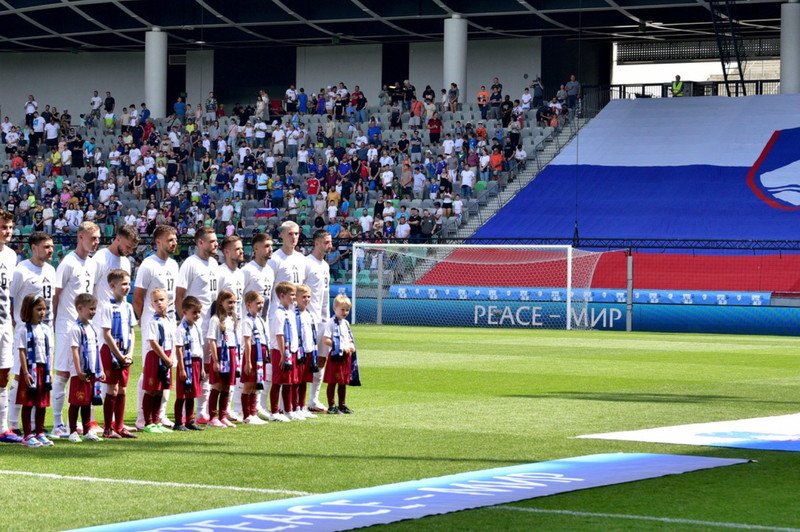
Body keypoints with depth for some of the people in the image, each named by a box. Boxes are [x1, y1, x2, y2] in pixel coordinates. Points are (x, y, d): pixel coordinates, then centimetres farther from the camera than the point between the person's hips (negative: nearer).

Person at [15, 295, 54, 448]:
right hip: (30, 368, -5)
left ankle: (40, 434, 18)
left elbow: (50, 352, 10)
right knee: (28, 404, 0)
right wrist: (25, 372, -16)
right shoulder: (24, 329, -7)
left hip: (43, 369, 5)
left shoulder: (46, 329, 9)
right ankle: (27, 436, 3)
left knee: (42, 404, 9)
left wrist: (50, 371, 3)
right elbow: (22, 352, -10)